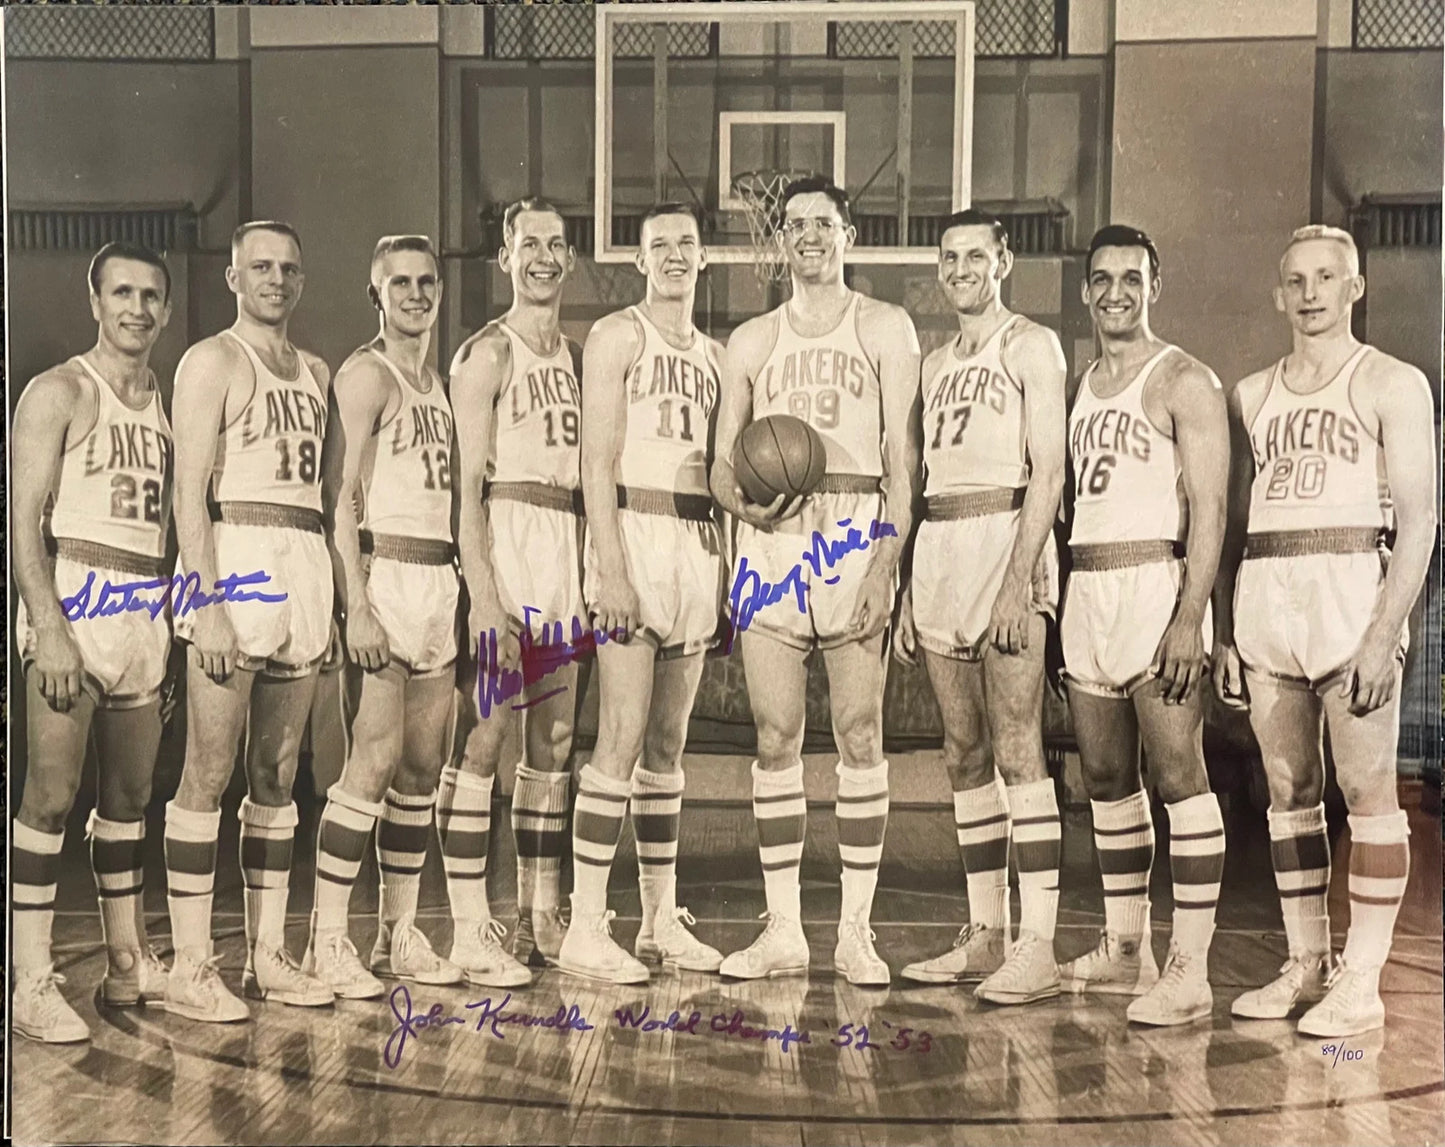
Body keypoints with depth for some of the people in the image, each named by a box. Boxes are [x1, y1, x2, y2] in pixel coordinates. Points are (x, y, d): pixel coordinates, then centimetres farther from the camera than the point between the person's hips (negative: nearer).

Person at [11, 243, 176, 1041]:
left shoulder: (164, 406, 16)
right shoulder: (60, 392, -3)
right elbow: (24, 518, -10)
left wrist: (174, 624, 14)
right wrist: (49, 627, -19)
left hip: (145, 611, 6)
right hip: (76, 602, -6)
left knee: (131, 793, 12)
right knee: (52, 794, -7)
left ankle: (128, 962, 22)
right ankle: (32, 984, 0)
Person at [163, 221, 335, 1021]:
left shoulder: (315, 372, 20)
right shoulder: (213, 361, -1)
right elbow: (190, 492, -9)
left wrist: (334, 598, 14)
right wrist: (207, 603, -18)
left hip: (305, 566, 7)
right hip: (235, 558, -7)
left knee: (277, 774, 9)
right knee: (209, 772, -5)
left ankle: (268, 955, 16)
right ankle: (191, 967, 1)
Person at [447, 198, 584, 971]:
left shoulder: (575, 356, 18)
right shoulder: (487, 354, -3)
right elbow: (467, 486, -10)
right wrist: (483, 596, -18)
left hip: (565, 550, 7)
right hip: (504, 542, -7)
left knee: (555, 739, 9)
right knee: (484, 736, -6)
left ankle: (541, 915, 18)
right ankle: (470, 923, 1)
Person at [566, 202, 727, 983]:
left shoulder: (713, 354, 20)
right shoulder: (618, 335, 1)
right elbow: (596, 461, -8)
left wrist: (725, 569, 14)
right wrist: (610, 568, -18)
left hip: (700, 544, 6)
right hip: (636, 533, -6)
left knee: (668, 744, 10)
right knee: (622, 740, -10)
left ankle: (661, 920, 16)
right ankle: (586, 930, -4)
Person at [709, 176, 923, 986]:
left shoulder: (885, 329, 8)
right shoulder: (752, 341, 17)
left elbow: (903, 454, 0)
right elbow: (723, 461, 16)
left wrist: (887, 560, -11)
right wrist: (742, 502, -8)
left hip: (857, 532, -2)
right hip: (771, 538, 3)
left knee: (859, 732, -3)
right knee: (776, 738, 3)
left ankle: (856, 931, 6)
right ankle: (783, 931, 11)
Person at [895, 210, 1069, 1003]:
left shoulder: (1030, 346, 0)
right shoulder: (935, 364, 22)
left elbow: (1048, 470, -9)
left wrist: (1019, 576, -19)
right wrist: (909, 586, 15)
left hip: (1004, 539, -7)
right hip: (936, 548, 7)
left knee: (1017, 749, -10)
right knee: (964, 754, 7)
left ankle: (1037, 947, -7)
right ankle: (984, 936, 14)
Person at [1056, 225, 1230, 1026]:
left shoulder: (1183, 381, -4)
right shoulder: (1082, 386, 18)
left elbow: (1209, 509, -12)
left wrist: (1190, 619, -20)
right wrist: (1058, 602, 14)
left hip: (1153, 586, -7)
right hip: (1085, 591, 8)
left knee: (1178, 775, -7)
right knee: (1105, 779, 11)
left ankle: (1190, 969, -2)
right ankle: (1125, 951, 22)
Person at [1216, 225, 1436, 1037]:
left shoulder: (1393, 385, 3)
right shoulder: (1253, 394, 18)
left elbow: (1418, 520, -4)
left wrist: (1385, 633, -14)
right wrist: (1224, 630, 10)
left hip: (1350, 587, -5)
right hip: (1264, 597, 5)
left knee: (1367, 789, -3)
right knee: (1289, 790, 8)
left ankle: (1362, 983, 4)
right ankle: (1305, 965, 17)